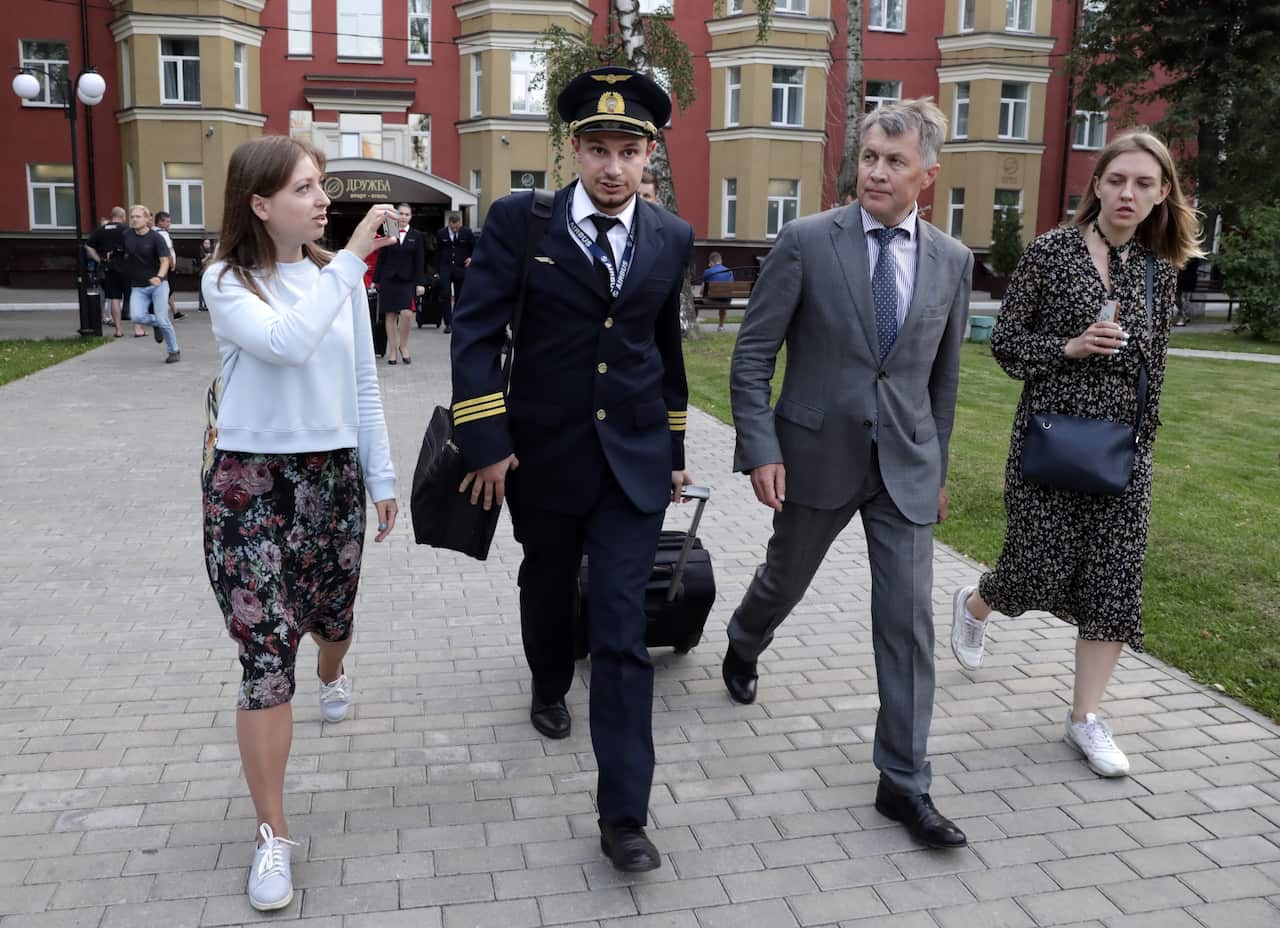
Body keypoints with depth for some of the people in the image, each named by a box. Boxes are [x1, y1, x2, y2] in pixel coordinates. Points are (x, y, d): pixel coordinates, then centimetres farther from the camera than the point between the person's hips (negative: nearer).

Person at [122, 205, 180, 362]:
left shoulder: (155, 237, -8)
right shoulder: (127, 236, 5)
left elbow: (165, 260, -16)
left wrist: (159, 277, -32)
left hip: (158, 284, -4)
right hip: (137, 287, 4)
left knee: (162, 319, -9)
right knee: (137, 317, -18)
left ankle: (173, 351, 10)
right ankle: (156, 323, 16)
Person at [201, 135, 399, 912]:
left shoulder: (339, 279, 1)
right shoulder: (228, 283, -9)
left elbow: (363, 385, 8)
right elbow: (286, 341, -30)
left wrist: (381, 477, 10)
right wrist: (352, 258, -28)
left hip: (334, 471, 4)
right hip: (252, 478, -4)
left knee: (332, 614, 19)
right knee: (267, 651, -6)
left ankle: (332, 674, 59)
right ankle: (273, 833, 6)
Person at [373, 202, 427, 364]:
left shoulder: (416, 235, 5)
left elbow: (420, 261, 3)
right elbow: (381, 258, 6)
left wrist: (420, 283, -3)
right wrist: (376, 280, 4)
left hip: (407, 280, -1)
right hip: (389, 279, 1)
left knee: (406, 314, -15)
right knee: (390, 315, 4)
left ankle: (404, 345, 6)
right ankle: (392, 350, 12)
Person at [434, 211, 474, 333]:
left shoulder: (467, 233, 0)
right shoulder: (441, 234, 4)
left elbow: (475, 248, 10)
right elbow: (438, 253, 9)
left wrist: (471, 258, -10)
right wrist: (437, 271, 7)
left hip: (461, 268, 0)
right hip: (445, 268, 0)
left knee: (459, 296, 4)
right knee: (445, 295, -10)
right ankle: (448, 323, -5)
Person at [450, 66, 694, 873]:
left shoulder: (673, 239, 2)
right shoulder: (519, 221, -7)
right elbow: (477, 332, -8)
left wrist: (675, 452, 16)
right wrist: (487, 443, -14)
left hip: (635, 461, 1)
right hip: (545, 457, 0)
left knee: (623, 632, -4)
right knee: (548, 591, 21)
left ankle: (624, 814, 3)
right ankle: (550, 686, 54)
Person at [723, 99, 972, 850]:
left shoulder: (952, 260, 3)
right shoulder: (806, 242, -8)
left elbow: (944, 374, 11)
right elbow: (752, 355, -8)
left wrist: (938, 464, 13)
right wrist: (759, 449, -14)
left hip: (906, 465, 2)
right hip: (816, 453, -2)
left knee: (910, 617, -1)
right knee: (786, 579, 19)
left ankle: (905, 782, 10)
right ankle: (744, 647, 54)